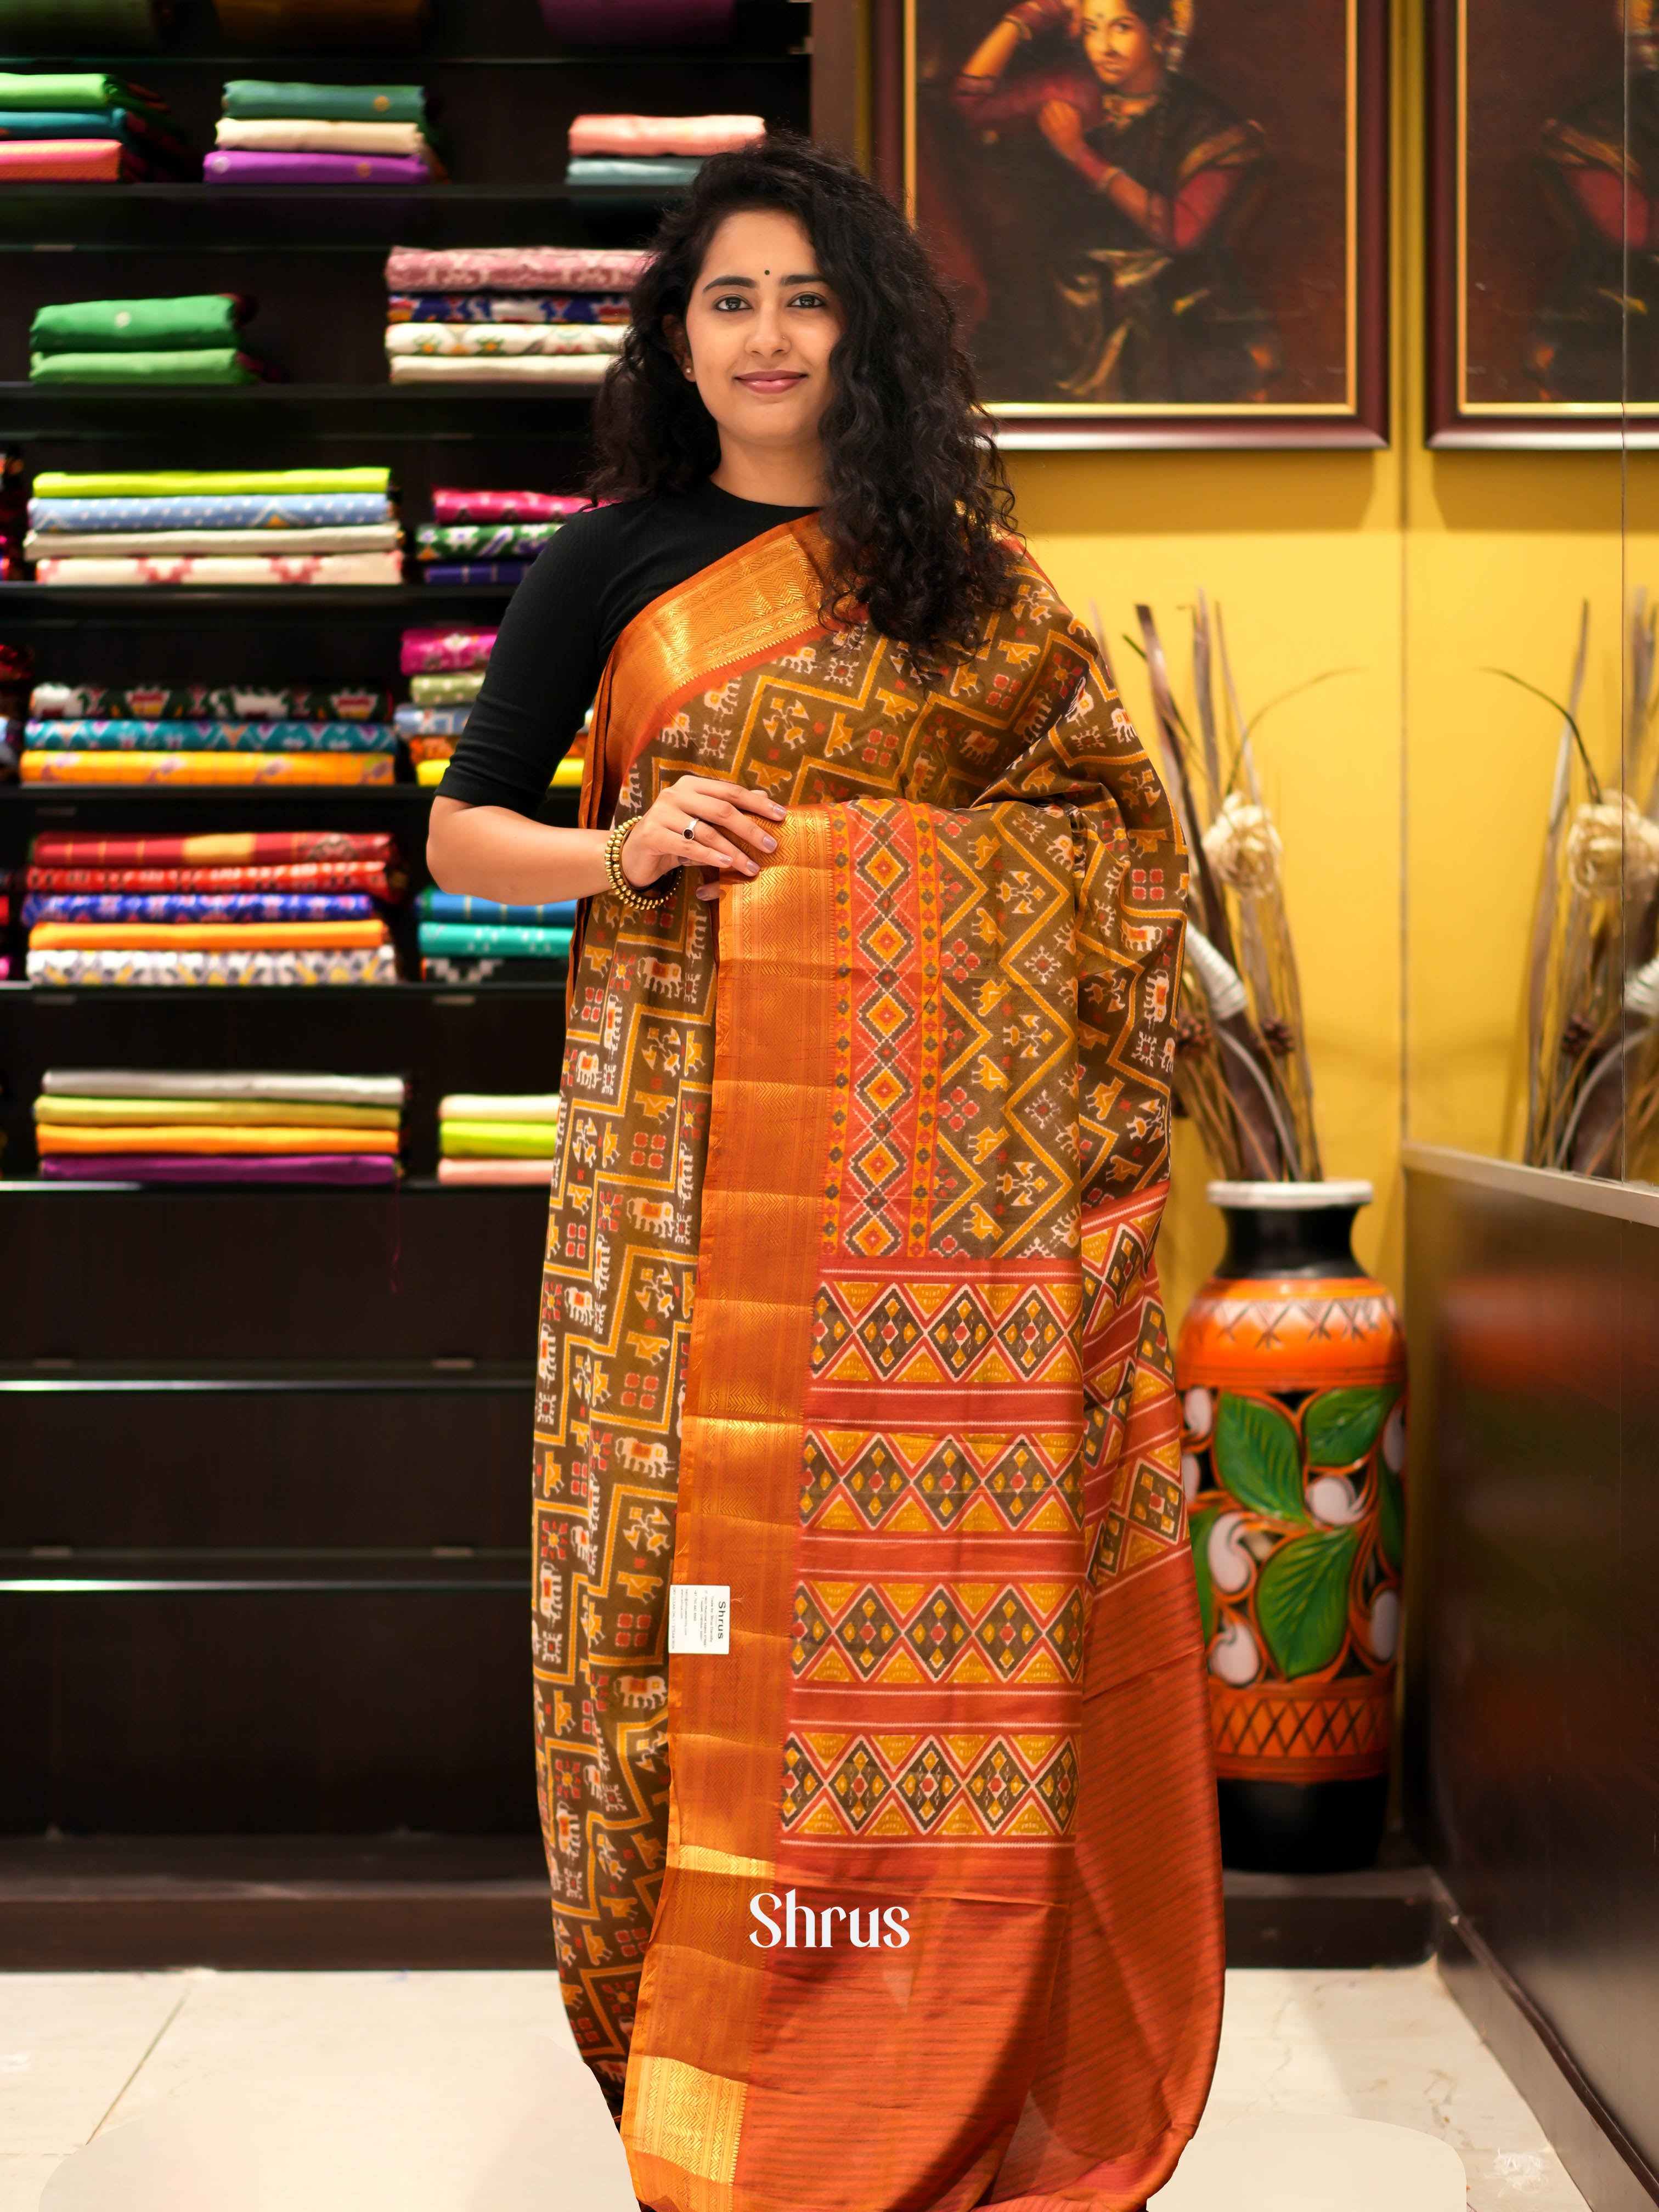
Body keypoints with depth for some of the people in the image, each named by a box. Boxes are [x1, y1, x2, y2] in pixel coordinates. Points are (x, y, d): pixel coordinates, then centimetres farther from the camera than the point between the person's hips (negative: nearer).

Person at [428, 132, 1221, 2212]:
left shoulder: (973, 584, 12)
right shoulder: (613, 563, 10)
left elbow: (1112, 819, 17)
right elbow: (459, 831, 11)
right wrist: (619, 853, -10)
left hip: (942, 1156, 1)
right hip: (696, 1140, 0)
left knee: (940, 1567, -1)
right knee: (704, 1549, -3)